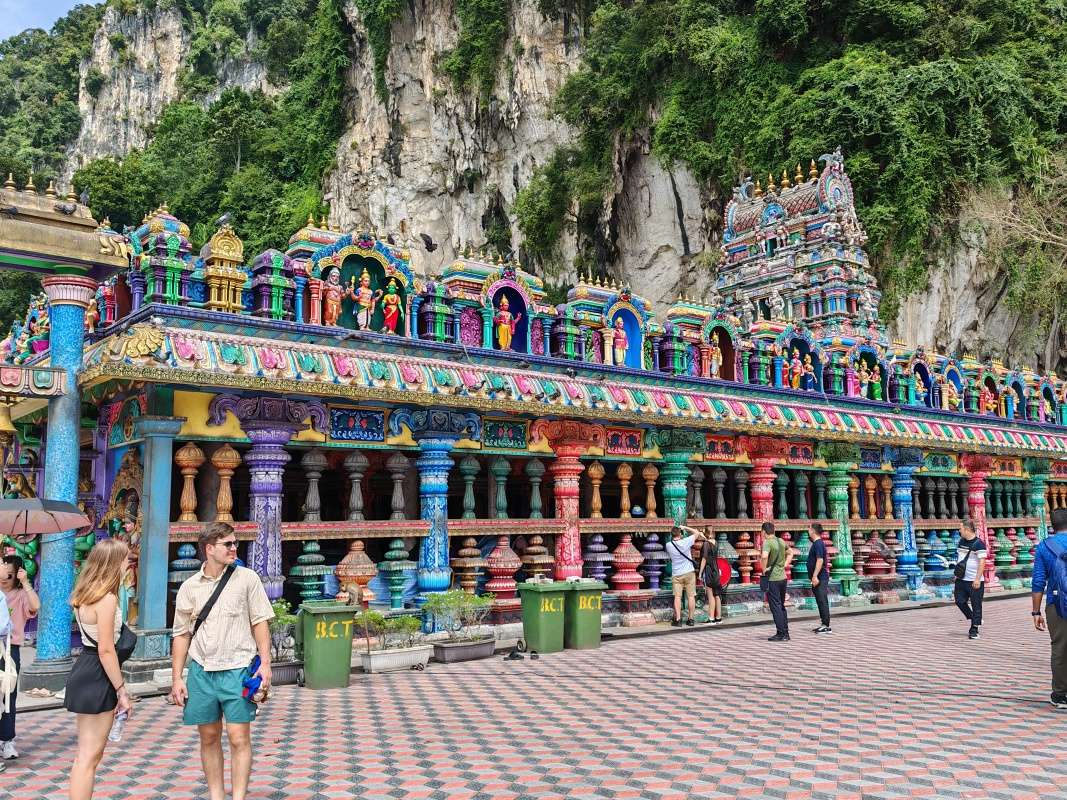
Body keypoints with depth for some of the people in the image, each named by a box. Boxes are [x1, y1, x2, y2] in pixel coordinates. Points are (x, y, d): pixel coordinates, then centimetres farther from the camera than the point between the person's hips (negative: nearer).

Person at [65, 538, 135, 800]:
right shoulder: (107, 598, -20)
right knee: (89, 756, -3)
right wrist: (121, 690, -17)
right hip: (97, 679, -10)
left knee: (88, 754, 18)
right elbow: (106, 650, -21)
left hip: (87, 673, 10)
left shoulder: (87, 594, 10)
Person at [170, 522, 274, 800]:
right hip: (202, 671, 2)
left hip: (237, 669, -2)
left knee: (239, 738, -5)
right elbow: (181, 634, 9)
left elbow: (259, 622, 1)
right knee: (209, 738, 11)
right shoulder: (189, 587, 4)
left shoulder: (247, 578, 0)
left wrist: (265, 663, -7)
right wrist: (177, 678, 5)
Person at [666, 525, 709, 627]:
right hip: (689, 572, -1)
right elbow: (697, 533, 3)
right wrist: (684, 527, 9)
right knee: (691, 596, 6)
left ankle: (678, 620, -6)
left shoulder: (668, 545, -6)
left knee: (677, 597, 0)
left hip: (676, 574, 1)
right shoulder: (685, 542, -11)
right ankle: (691, 619, 10)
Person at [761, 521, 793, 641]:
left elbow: (764, 556, -33)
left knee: (775, 606, -2)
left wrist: (764, 568, -18)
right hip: (782, 577, 7)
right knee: (782, 606, 16)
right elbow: (790, 552, 26)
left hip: (772, 579, -7)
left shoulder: (767, 542, -15)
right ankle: (785, 633, 19)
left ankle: (780, 634, -2)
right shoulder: (781, 541, 9)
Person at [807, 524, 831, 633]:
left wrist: (815, 576, -26)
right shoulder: (816, 543, 17)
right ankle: (823, 624, 19)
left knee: (822, 601, -8)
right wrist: (814, 576, 24)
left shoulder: (818, 544, -15)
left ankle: (826, 626, -6)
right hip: (818, 578, 10)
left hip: (820, 578, -10)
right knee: (821, 601, 13)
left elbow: (820, 560, -23)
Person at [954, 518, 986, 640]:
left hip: (975, 581, -7)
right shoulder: (961, 541, 10)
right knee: (960, 601, 3)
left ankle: (974, 630, 9)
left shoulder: (979, 544, -13)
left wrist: (977, 579, -20)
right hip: (961, 579, 7)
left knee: (976, 605, 2)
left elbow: (982, 562, -16)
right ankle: (973, 619, 22)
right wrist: (957, 574, 17)